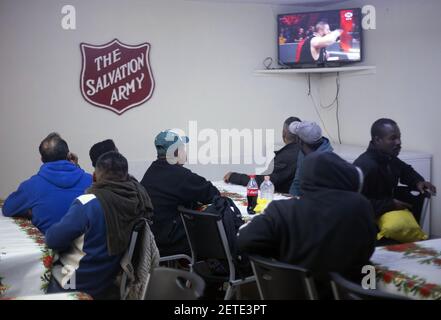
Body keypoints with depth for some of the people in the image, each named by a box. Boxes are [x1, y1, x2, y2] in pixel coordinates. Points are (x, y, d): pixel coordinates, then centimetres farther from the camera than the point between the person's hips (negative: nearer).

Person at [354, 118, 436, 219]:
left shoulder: (389, 159, 4)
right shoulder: (365, 166, -25)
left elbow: (405, 170, 26)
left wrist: (418, 182, 6)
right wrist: (390, 204, -28)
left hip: (387, 213, 9)